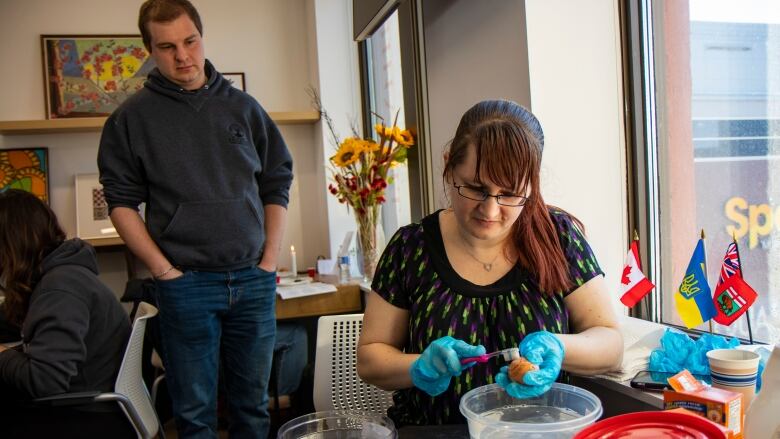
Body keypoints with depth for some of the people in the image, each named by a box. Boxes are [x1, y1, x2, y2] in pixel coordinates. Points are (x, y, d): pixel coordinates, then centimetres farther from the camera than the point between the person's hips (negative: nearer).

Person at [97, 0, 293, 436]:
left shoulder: (243, 107, 7)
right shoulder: (133, 117, 2)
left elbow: (276, 185, 9)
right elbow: (122, 202, 1)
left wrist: (270, 260, 1)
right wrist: (164, 270, -8)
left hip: (254, 280, 2)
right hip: (186, 284, -2)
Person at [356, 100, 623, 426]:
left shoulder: (559, 236, -4)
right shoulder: (409, 248, -5)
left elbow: (611, 344, -1)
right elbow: (369, 357, 2)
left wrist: (557, 348, -21)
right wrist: (419, 368, -18)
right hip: (430, 430, 1)